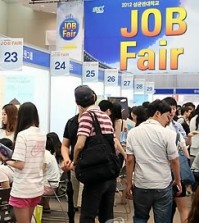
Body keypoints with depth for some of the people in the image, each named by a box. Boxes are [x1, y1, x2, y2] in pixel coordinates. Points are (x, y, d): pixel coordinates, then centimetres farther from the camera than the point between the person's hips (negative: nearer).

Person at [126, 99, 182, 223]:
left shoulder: (133, 132, -2)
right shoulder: (167, 133, -11)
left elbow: (130, 160, -1)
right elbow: (174, 161, -5)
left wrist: (129, 183, 8)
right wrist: (178, 180, 11)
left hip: (141, 185, 3)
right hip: (163, 186, -2)